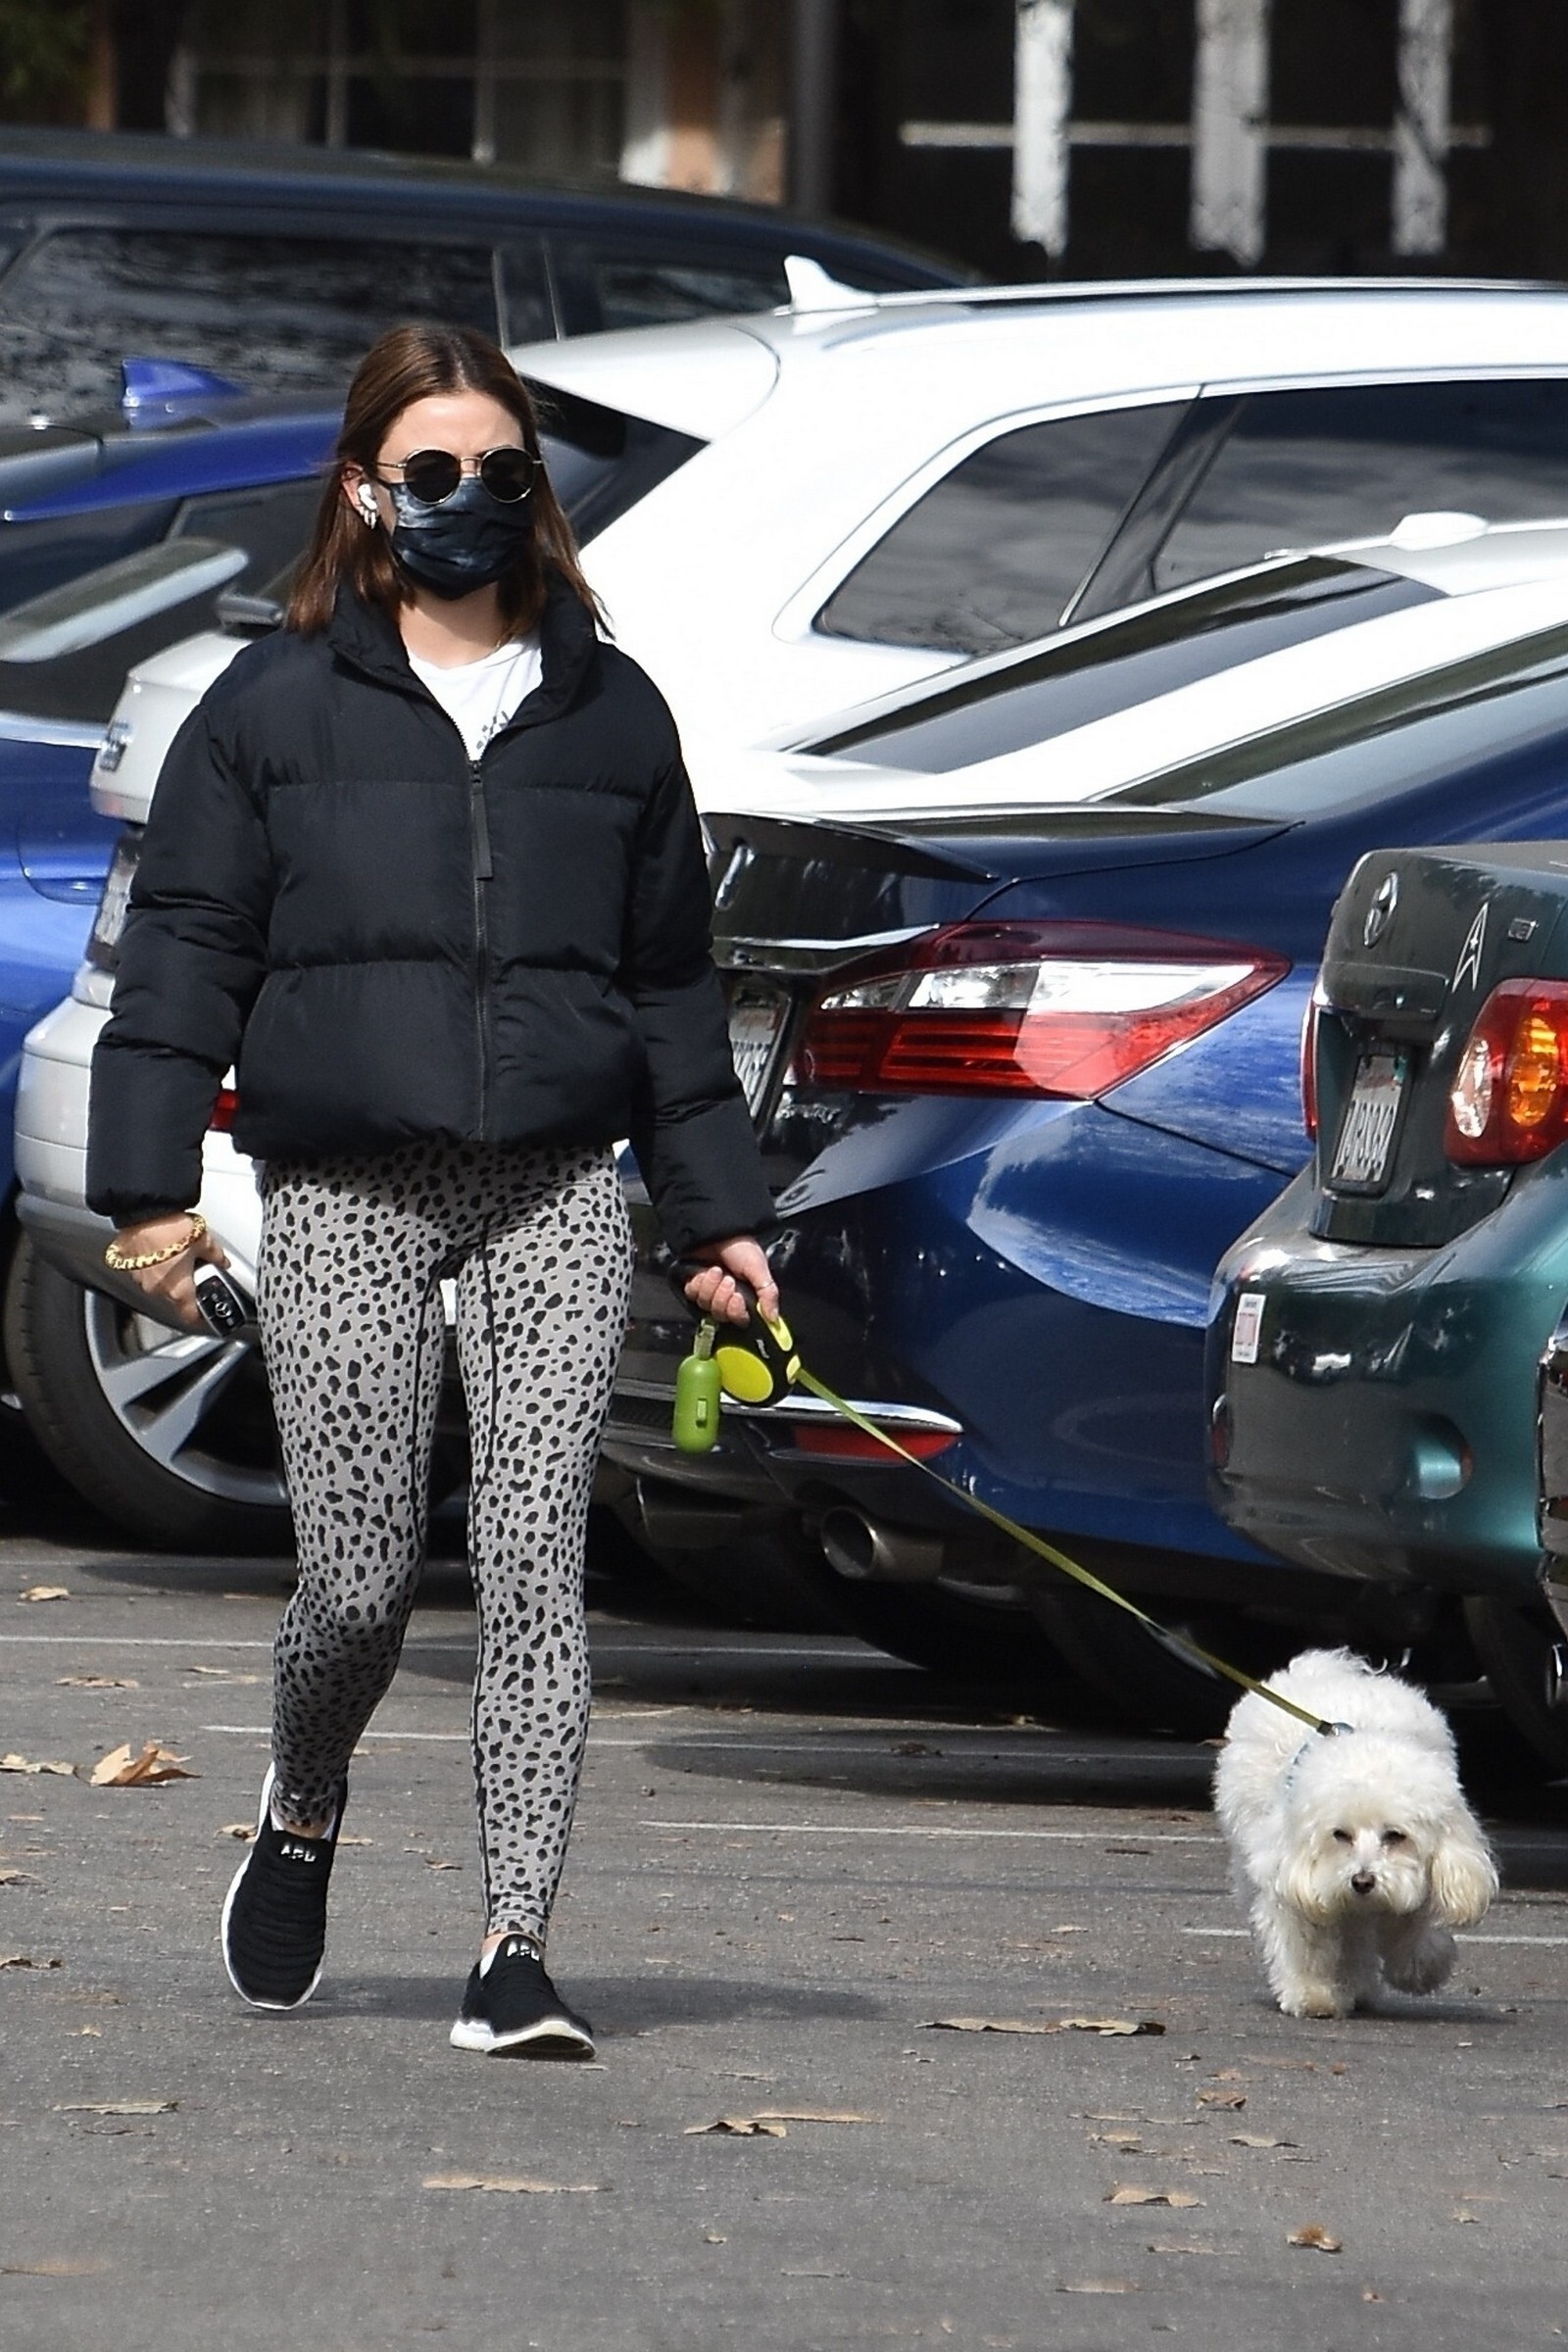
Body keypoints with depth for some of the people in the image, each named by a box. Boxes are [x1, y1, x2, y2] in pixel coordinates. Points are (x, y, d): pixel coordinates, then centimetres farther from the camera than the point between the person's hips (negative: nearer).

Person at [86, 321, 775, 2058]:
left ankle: (515, 1947, -10)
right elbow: (185, 949, 5)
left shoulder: (611, 713, 14)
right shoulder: (275, 707, 6)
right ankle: (301, 1817, 29)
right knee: (359, 1582, -3)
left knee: (534, 1564, -10)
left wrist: (715, 1215, 17)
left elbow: (669, 983, 20)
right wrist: (148, 1183, -3)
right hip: (342, 1199, -1)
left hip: (554, 1202, 1)